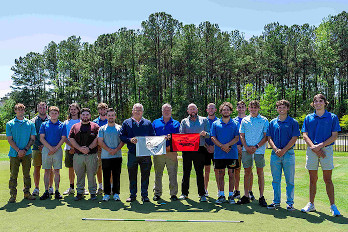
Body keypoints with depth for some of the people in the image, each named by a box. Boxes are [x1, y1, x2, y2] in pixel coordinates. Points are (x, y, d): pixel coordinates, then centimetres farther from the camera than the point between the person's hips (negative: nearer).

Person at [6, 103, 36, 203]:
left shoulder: (30, 124, 7)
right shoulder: (10, 124, 3)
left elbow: (32, 139, 5)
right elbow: (10, 140, -2)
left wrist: (25, 149, -9)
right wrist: (18, 150, -13)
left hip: (27, 153, 2)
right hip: (14, 153, -1)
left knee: (27, 174, 8)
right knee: (13, 175, 0)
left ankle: (27, 193, 17)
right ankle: (13, 195, 7)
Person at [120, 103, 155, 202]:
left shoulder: (148, 123, 13)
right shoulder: (126, 123, 10)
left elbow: (153, 137, 12)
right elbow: (121, 136, 5)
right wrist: (130, 140, -12)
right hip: (132, 153, 0)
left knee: (145, 175, 4)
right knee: (132, 175, 6)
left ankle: (145, 195, 15)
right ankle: (132, 195, 18)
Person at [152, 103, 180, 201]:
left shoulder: (176, 123, 13)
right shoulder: (155, 122, 16)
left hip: (172, 152, -1)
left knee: (173, 174, -1)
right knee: (158, 173, 7)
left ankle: (173, 193, 8)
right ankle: (157, 193, 16)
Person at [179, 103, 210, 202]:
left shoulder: (204, 120, 13)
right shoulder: (184, 121, 16)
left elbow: (209, 135, 7)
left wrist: (205, 134, -15)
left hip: (199, 149, -1)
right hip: (187, 149, 1)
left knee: (200, 172, 0)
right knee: (186, 172, 4)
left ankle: (202, 194, 6)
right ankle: (184, 193, 14)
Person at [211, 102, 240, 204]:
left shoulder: (235, 124, 6)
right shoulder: (215, 124, 7)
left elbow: (237, 138, 0)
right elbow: (213, 138, 2)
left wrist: (228, 145, -16)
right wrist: (221, 146, -13)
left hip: (232, 153, 0)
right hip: (219, 154, 1)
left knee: (231, 174, 4)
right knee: (221, 174, 6)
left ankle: (231, 195, 13)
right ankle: (221, 195, 14)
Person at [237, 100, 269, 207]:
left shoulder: (264, 120, 3)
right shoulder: (244, 120, 11)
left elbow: (266, 136, -1)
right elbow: (242, 136, 10)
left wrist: (256, 147, -12)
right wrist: (246, 147, -5)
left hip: (259, 150, -2)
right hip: (246, 150, 2)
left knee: (260, 173, 2)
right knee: (247, 173, 6)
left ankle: (261, 197, 10)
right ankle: (246, 196, 14)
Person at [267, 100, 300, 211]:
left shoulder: (293, 122, 2)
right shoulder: (272, 122, 10)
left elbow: (294, 138, -4)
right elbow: (269, 138, 7)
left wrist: (283, 150, -13)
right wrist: (276, 149, -9)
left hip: (288, 153, -2)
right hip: (275, 154, 3)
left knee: (290, 180, 3)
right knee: (276, 180, 8)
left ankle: (290, 203, 13)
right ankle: (276, 201, 18)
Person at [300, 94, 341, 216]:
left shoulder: (332, 117, 4)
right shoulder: (308, 118, 10)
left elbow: (334, 136, -1)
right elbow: (305, 135, 5)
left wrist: (320, 145, -13)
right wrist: (313, 147, -11)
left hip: (326, 149, -2)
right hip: (311, 150, 2)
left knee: (328, 179, -1)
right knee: (312, 179, 7)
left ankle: (333, 206, 8)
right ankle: (311, 204, 16)